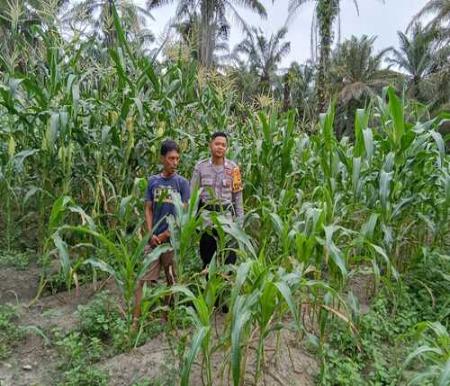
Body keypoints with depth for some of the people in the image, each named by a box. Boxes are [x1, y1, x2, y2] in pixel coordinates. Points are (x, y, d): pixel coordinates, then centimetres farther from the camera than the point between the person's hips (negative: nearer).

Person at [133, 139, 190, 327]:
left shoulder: (182, 182, -4)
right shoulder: (153, 181, 6)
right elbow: (148, 210, 8)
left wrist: (164, 235, -7)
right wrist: (151, 234, -5)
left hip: (173, 240, -2)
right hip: (154, 239, 2)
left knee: (172, 281, 9)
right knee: (144, 279, 0)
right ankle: (135, 319, 5)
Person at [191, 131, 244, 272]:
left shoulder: (232, 167, 0)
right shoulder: (200, 166, 1)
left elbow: (237, 194, 3)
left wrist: (239, 218, 0)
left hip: (226, 213, -1)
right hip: (206, 213, 1)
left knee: (229, 252, -1)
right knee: (206, 251, 10)